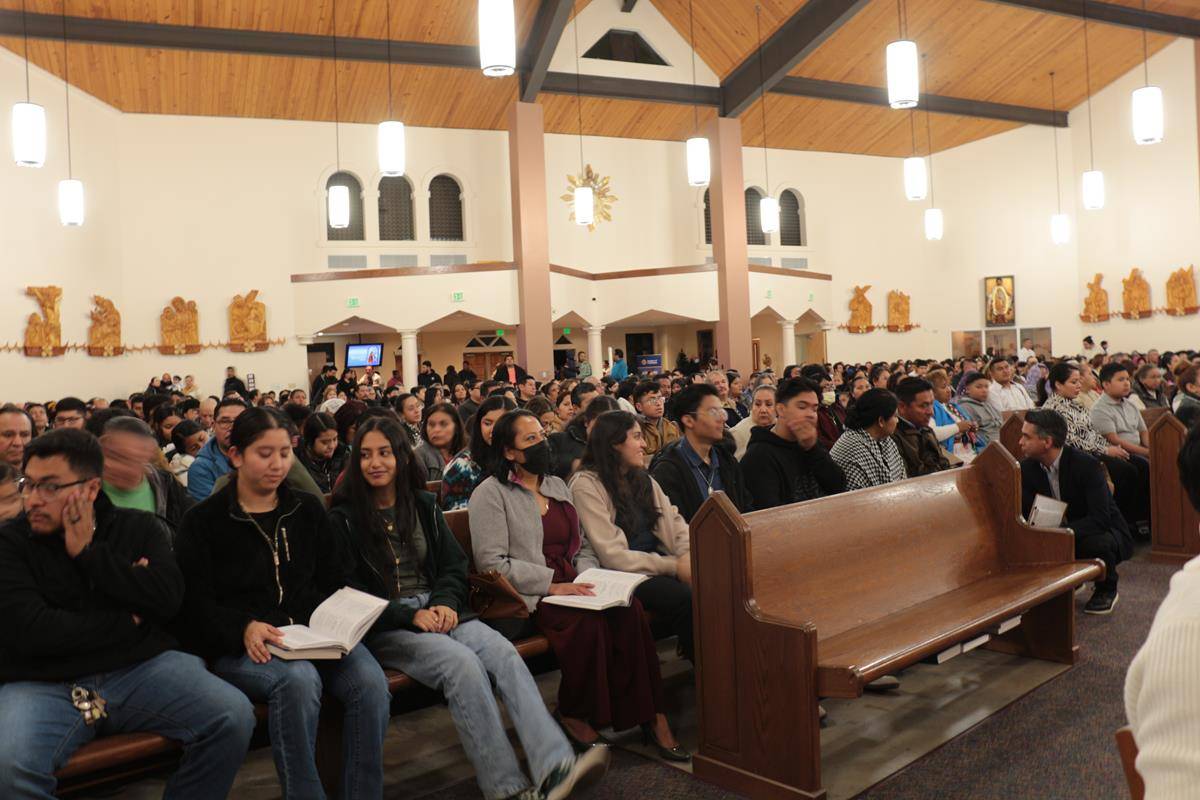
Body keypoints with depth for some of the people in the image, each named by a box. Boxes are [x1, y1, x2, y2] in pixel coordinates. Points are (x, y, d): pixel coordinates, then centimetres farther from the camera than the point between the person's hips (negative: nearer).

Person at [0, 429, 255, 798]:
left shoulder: (139, 527, 8)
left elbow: (168, 598, -9)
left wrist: (89, 553, -10)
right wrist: (128, 622, -6)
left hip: (142, 668, 2)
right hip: (44, 684, -1)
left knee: (234, 717, -19)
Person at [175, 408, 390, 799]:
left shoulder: (309, 509, 15)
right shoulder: (204, 520, 5)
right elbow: (195, 604, -3)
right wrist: (243, 628, -20)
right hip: (241, 647, -3)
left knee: (371, 682, -27)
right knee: (299, 679, -36)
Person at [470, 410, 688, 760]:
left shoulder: (557, 485, 20)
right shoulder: (491, 494, -1)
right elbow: (491, 563, -11)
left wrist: (587, 578, -1)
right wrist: (552, 585, -18)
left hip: (571, 585, 6)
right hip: (529, 598, -5)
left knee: (629, 608, -24)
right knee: (588, 620, -33)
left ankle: (649, 713, -16)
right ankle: (574, 714, -10)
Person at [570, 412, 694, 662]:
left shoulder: (643, 479, 17)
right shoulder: (586, 484, -8)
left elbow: (675, 523, 10)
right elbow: (612, 555, -13)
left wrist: (691, 556, -12)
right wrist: (673, 567, -15)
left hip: (657, 565, 6)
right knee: (687, 598, -29)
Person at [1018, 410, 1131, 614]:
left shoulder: (1086, 465, -24)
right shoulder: (1027, 467, -8)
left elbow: (1100, 519, -31)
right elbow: (1025, 512, -8)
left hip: (1103, 532, -4)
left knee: (1097, 543, -37)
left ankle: (1107, 590, -3)